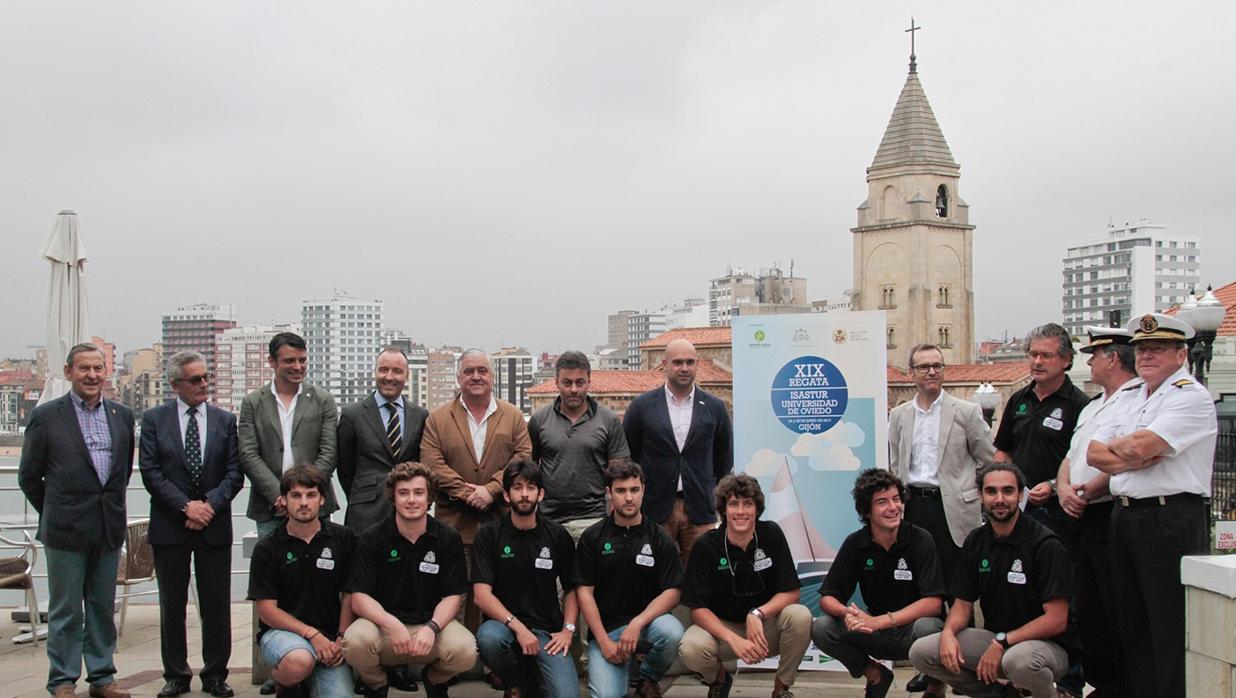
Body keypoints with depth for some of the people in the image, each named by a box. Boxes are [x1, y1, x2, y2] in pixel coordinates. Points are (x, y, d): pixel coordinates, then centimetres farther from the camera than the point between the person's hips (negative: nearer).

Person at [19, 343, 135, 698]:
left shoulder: (122, 415, 7)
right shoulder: (46, 415, -4)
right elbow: (29, 475, 2)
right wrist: (55, 513, 6)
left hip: (109, 527, 4)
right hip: (65, 530, -4)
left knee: (103, 607, 12)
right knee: (65, 610, 4)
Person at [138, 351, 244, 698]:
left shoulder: (225, 420, 6)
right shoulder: (154, 419, 2)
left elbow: (235, 473, 2)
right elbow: (150, 471, -5)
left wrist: (210, 504, -13)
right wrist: (186, 507, -13)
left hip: (215, 525, 1)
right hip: (170, 526, -1)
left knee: (216, 604, 4)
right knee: (172, 605, 7)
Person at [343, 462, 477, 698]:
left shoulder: (449, 539, 0)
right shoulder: (371, 539, -3)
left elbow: (453, 596, 0)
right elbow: (359, 598, -8)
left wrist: (432, 628, -21)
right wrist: (392, 624, -26)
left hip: (431, 622, 1)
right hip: (384, 623, -1)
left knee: (465, 651, -29)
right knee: (356, 642, -34)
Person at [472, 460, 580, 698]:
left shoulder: (557, 535, 5)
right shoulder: (489, 535, -2)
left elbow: (571, 588, 12)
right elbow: (481, 595, -10)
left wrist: (568, 629, -4)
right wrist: (518, 627, -21)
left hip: (547, 629, 1)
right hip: (504, 623, 0)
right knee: (489, 637, -36)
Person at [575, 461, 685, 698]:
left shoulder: (659, 538, 1)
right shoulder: (593, 537, 1)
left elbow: (672, 591, -5)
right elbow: (584, 592, -1)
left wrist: (637, 623, -20)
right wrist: (604, 641, -11)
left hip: (648, 620, 1)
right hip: (605, 628, -1)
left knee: (672, 632, -34)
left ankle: (648, 679, 0)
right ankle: (626, 664, 13)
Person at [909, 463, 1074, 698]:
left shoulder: (1045, 544, -13)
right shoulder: (975, 541, 6)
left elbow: (1056, 620, -16)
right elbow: (963, 602, 8)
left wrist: (1002, 643, -22)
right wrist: (948, 632, -15)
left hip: (1046, 644, -6)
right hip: (994, 639, 6)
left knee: (1018, 660, -40)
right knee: (921, 652, -12)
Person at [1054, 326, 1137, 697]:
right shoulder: (1092, 408, 22)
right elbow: (1070, 457, 21)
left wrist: (1087, 491, -12)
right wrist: (1064, 488, 1)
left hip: (1114, 518, -9)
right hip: (1084, 521, 9)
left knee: (1119, 619, -5)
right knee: (1088, 616, 14)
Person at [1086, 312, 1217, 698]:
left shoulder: (1191, 397, -7)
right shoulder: (1128, 397, 17)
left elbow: (1140, 445, -19)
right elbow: (1094, 453, 9)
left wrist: (1115, 446, 2)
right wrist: (1135, 460, -8)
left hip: (1171, 518, -8)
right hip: (1124, 517, 8)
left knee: (1171, 627, -3)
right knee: (1132, 622, 13)